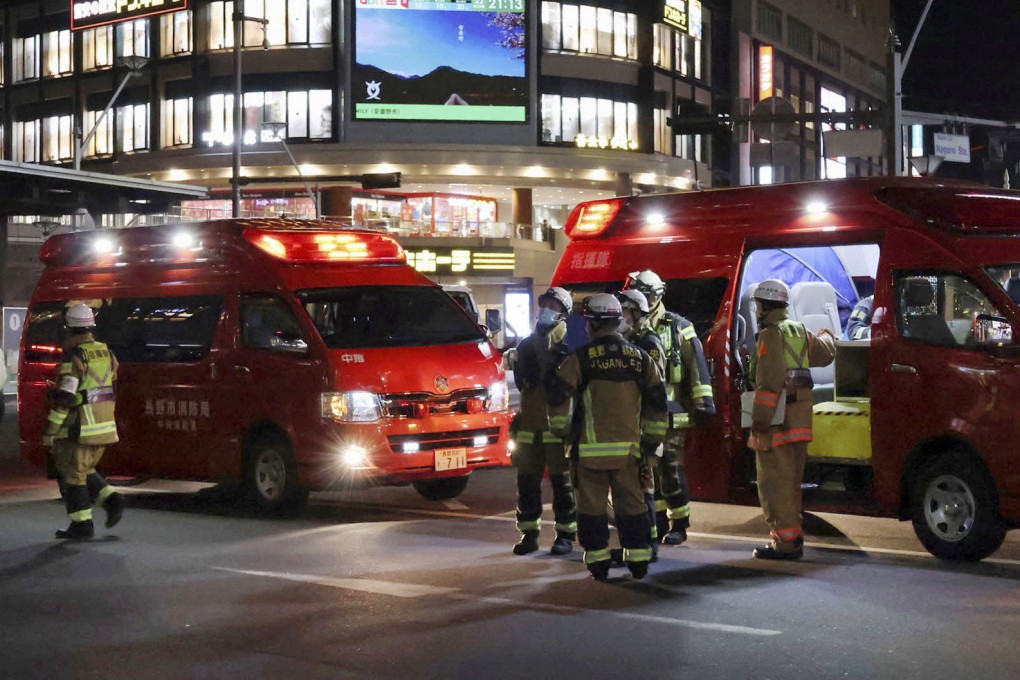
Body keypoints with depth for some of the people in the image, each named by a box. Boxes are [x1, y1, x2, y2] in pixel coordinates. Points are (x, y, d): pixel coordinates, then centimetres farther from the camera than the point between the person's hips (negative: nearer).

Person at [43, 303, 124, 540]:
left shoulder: (73, 356, -16)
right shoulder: (106, 353, 8)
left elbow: (63, 398, -20)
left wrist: (49, 431, -14)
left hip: (79, 428, -8)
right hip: (103, 426, 8)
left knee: (73, 474, 3)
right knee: (84, 470, 21)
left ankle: (82, 524, 5)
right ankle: (111, 500, 5)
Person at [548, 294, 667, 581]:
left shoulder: (581, 358, -5)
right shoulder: (640, 358, 7)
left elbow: (559, 394, -8)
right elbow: (657, 400, 9)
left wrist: (561, 428, 8)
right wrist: (652, 437, 17)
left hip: (592, 447, -3)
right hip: (628, 446, 3)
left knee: (592, 504, 5)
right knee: (631, 503, 11)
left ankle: (598, 561, 5)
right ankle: (638, 560, 12)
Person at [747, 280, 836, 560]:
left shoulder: (771, 334, -13)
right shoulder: (799, 332, 13)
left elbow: (769, 382, -20)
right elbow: (825, 354, 31)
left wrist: (760, 421, -21)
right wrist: (827, 336, 54)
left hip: (778, 419, -9)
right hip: (800, 418, 9)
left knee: (774, 481, -6)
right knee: (791, 481, 16)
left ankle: (785, 542, -8)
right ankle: (793, 537, 23)